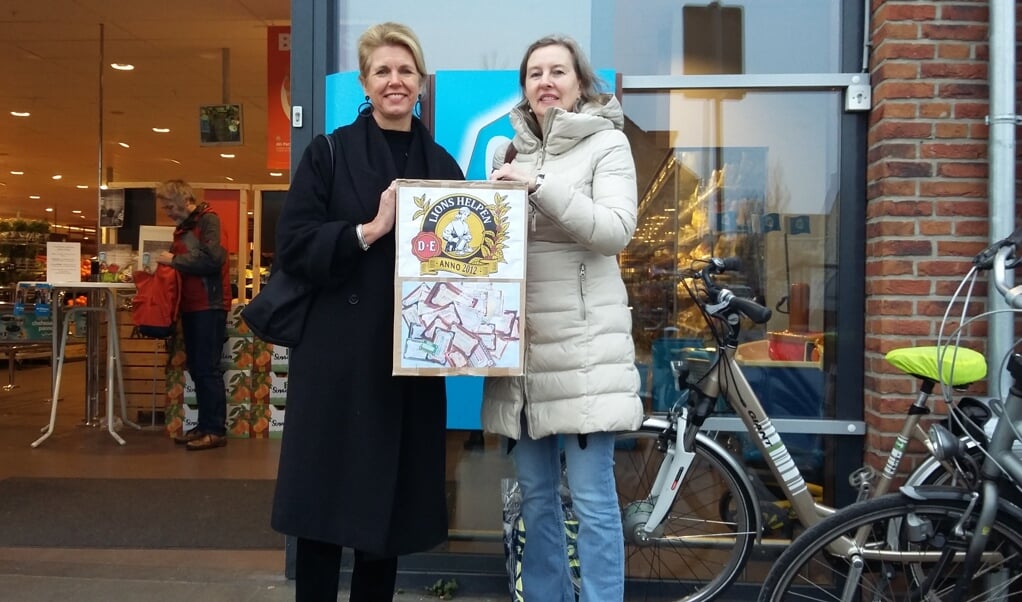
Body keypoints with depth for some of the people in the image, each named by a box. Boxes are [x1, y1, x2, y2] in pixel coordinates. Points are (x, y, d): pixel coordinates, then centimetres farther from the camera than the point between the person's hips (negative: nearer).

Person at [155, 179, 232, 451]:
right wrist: (168, 262, 3)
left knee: (208, 369, -8)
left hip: (209, 305, -9)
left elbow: (214, 259, -22)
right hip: (191, 306, 9)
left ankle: (216, 431, -4)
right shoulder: (183, 227, 19)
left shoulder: (209, 221, -8)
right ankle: (204, 426, 14)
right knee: (196, 368, 8)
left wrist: (175, 260, -14)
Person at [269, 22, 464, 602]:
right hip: (339, 356, -2)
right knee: (326, 501, 2)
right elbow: (294, 245, -7)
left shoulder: (442, 165, 11)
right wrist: (370, 231, -17)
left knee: (392, 502, 10)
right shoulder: (329, 153, 2)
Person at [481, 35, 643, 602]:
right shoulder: (509, 152, 16)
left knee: (592, 498, -2)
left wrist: (540, 185, -19)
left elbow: (616, 230, -13)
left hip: (582, 343, -5)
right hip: (520, 343, 5)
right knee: (534, 495, 13)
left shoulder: (607, 144, 1)